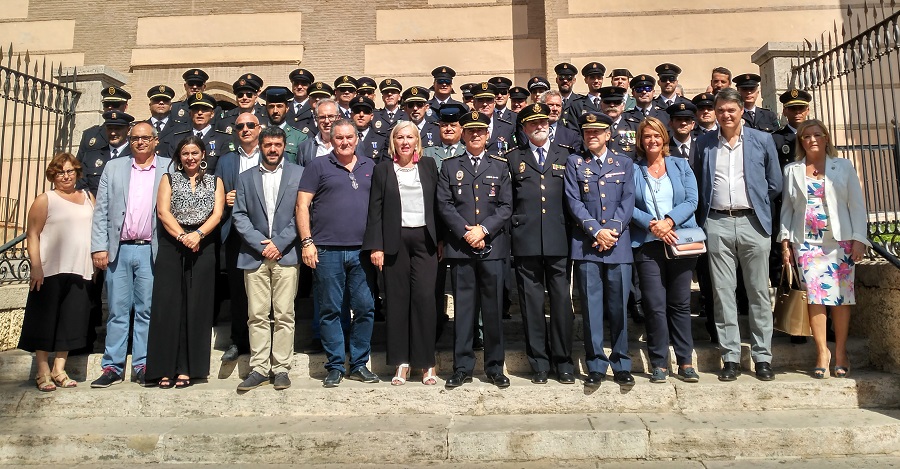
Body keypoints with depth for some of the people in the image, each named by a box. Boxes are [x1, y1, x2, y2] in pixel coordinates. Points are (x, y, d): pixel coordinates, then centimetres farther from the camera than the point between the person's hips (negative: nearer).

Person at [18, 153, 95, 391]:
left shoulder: (87, 197, 13)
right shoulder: (45, 200, 0)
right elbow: (32, 234, -5)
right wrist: (36, 267, -14)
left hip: (80, 272, 4)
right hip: (50, 272, -4)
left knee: (71, 322, 7)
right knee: (45, 322, 3)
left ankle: (59, 369, 17)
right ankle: (43, 372, 12)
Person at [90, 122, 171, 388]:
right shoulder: (113, 167, 12)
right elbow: (101, 211, 8)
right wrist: (99, 247, 0)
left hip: (151, 251, -2)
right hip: (118, 250, 2)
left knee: (146, 310, 4)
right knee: (118, 311, 6)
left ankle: (142, 366, 13)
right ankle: (113, 367, 14)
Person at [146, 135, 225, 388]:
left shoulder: (215, 181, 14)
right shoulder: (169, 178, 14)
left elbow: (217, 214, 1)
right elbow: (163, 211, 1)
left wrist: (198, 234, -15)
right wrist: (183, 237, -13)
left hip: (203, 248, 0)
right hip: (171, 246, 0)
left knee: (196, 306, -1)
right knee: (168, 305, -4)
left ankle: (187, 368, 4)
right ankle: (165, 368, 1)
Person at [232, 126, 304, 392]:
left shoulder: (298, 174, 7)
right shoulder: (246, 178, 14)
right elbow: (239, 216, 7)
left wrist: (279, 243, -7)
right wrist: (261, 245, -6)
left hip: (286, 254, -2)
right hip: (254, 255, 2)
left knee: (284, 315, 0)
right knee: (257, 316, 3)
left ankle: (281, 368, 9)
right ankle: (259, 369, 10)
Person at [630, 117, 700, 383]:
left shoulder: (681, 165, 12)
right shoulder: (633, 169, 8)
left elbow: (691, 200, 1)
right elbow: (629, 206, -1)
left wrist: (669, 221, -14)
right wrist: (652, 224, -15)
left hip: (680, 241, 1)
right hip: (647, 244, -1)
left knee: (680, 303, 6)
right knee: (655, 305, -3)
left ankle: (685, 362, 15)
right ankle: (659, 363, 8)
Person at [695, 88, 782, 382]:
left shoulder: (762, 140, 7)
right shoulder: (704, 143, 9)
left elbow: (775, 184, 11)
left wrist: (756, 204, 9)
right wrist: (703, 217, 5)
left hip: (753, 222, 0)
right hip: (717, 224, 1)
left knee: (759, 292, 4)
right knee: (723, 292, 2)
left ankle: (762, 357, 13)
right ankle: (731, 357, 9)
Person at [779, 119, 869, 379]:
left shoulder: (843, 166, 9)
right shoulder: (792, 170, 10)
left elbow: (857, 204, 4)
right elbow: (787, 208, 9)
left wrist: (858, 239, -4)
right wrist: (785, 241, 2)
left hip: (840, 240, 0)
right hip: (806, 241, 0)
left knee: (841, 295, 0)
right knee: (815, 296, -5)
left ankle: (840, 352, 11)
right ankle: (822, 352, 3)